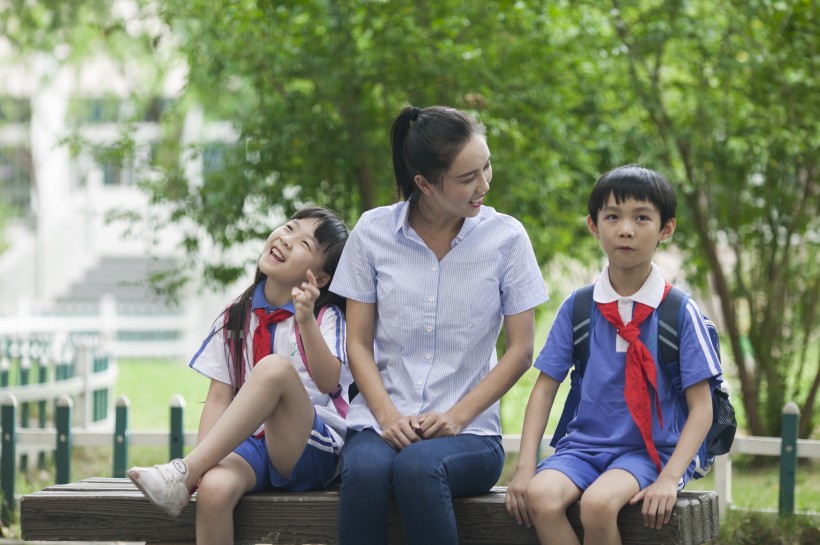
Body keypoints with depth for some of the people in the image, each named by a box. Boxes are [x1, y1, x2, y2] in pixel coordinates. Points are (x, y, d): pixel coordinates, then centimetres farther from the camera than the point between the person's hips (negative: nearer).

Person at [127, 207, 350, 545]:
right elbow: (218, 399, 9)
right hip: (251, 444, 3)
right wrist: (201, 460, -7)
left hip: (312, 450, -3)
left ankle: (183, 473, -32)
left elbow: (328, 381, -14)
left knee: (275, 367, -32)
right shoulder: (236, 319, 15)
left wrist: (306, 321, -28)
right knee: (214, 487, -36)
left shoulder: (327, 316, 5)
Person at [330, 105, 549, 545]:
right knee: (365, 470, -35)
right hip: (382, 422, 1)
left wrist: (456, 417, -9)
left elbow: (520, 349, 4)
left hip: (468, 431, -1)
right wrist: (387, 415, -10)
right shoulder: (372, 232, 5)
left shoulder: (505, 237, 2)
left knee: (417, 466, -36)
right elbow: (359, 344, 7)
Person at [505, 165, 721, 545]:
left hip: (651, 450, -3)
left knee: (599, 502, -34)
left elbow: (701, 407, -2)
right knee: (540, 496, -30)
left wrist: (669, 479, -16)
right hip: (584, 444, 3)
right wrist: (525, 467, -6)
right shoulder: (576, 308, 6)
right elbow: (544, 389, 7)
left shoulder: (681, 313, -2)